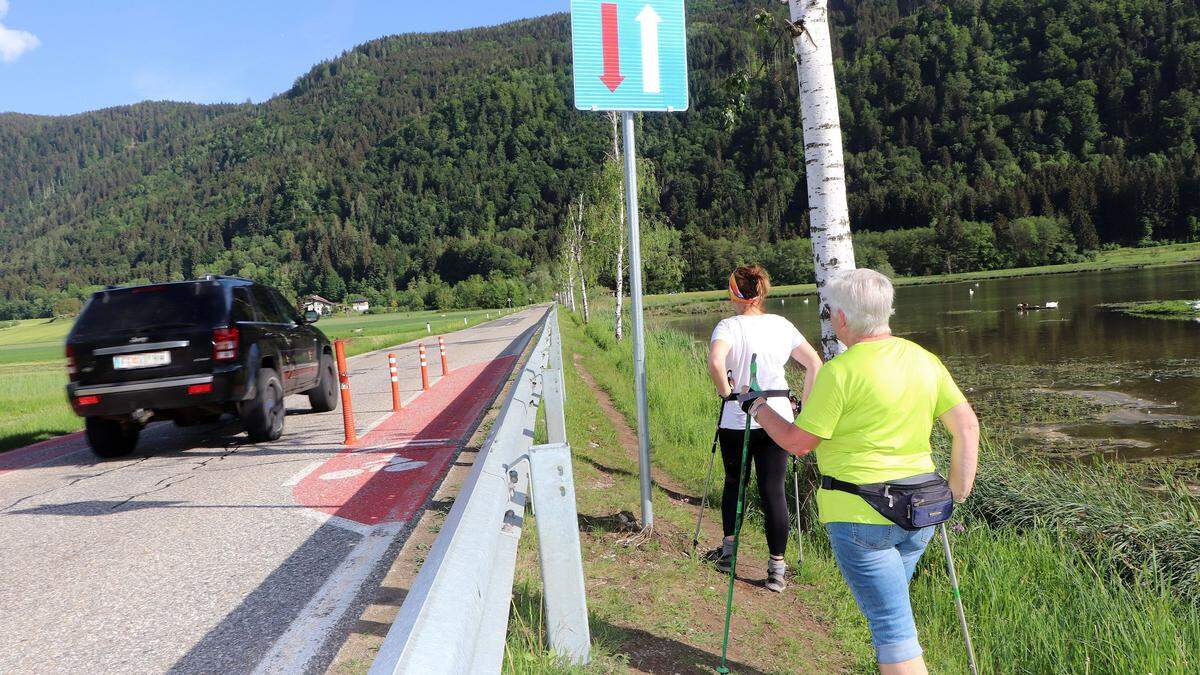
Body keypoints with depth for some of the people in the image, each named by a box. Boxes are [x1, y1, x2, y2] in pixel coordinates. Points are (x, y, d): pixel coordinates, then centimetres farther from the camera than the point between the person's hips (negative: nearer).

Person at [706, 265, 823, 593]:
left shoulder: (729, 326, -8)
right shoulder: (782, 325, 4)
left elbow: (715, 361, -27)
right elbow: (815, 364, 4)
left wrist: (726, 391, -12)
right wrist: (804, 404, 11)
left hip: (736, 421, -2)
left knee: (734, 482, 19)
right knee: (773, 491, 4)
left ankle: (729, 548, 25)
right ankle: (777, 567, 3)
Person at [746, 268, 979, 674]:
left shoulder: (840, 371, -16)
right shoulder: (925, 360, 4)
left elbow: (798, 443, -10)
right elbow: (967, 427, 3)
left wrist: (761, 411, 7)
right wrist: (957, 493, 9)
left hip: (860, 516, -7)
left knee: (893, 628, -1)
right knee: (889, 610, 25)